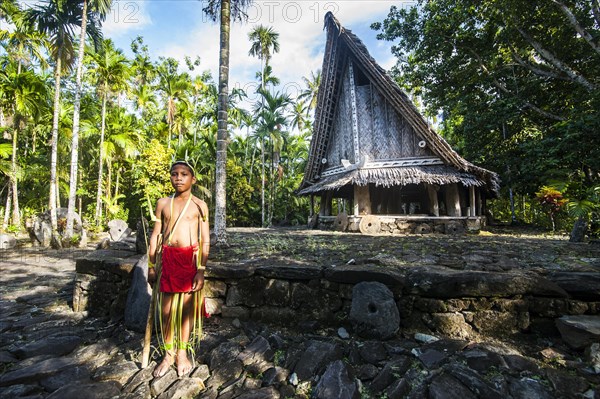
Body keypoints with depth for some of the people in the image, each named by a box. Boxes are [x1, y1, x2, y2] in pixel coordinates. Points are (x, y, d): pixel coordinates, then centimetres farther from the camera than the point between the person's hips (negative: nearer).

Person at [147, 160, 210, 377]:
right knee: (166, 308, 9)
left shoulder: (199, 205, -1)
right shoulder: (163, 203, 7)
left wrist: (201, 270, -8)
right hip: (167, 258, 2)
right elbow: (155, 235, 10)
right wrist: (151, 265, 8)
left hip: (190, 258, -2)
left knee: (186, 306, 8)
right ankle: (168, 354, 28)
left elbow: (205, 240, -3)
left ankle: (182, 353, 27)